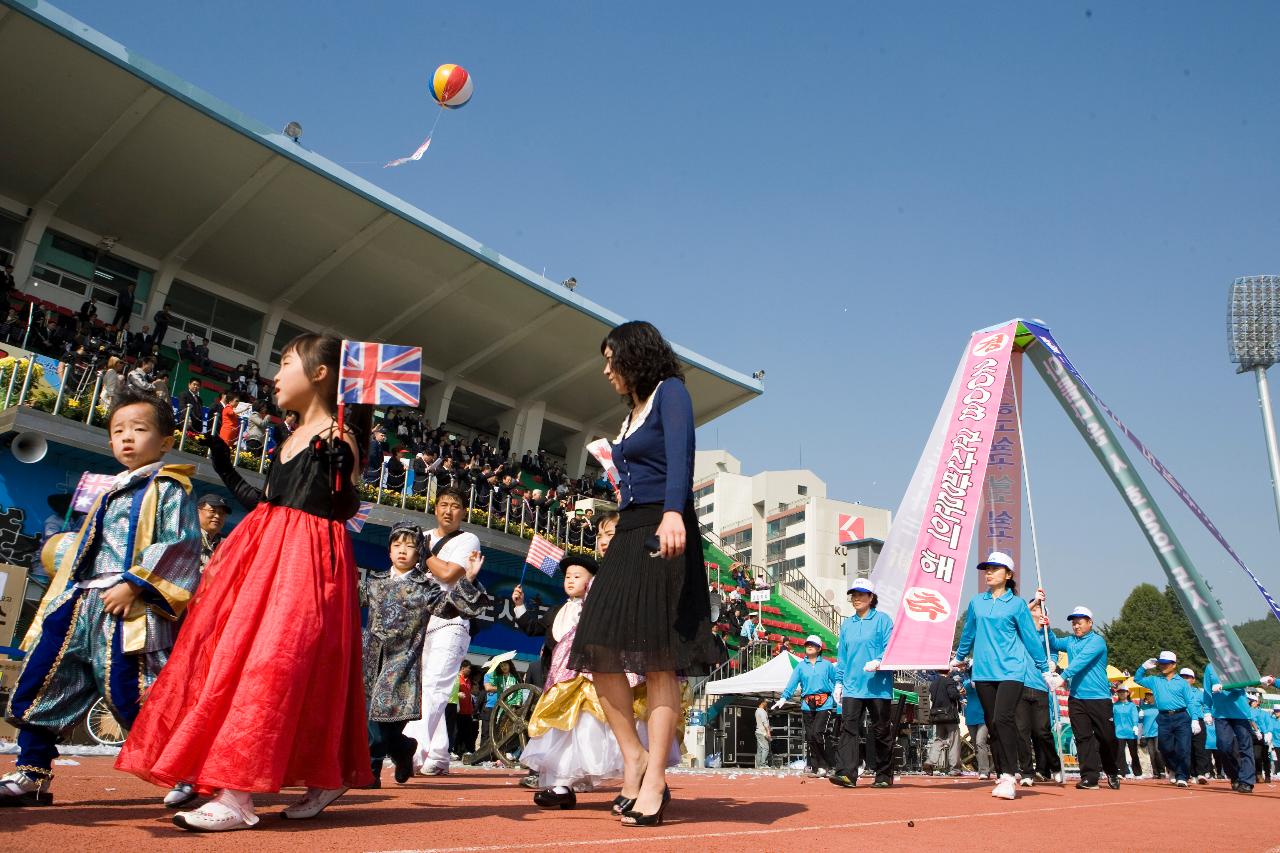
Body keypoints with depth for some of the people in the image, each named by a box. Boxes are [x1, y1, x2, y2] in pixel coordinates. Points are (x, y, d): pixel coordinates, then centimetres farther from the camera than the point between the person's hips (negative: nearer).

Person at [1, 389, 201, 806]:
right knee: (41, 679, 9)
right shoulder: (110, 493, 22)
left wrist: (133, 584, -19)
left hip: (132, 609, -9)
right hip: (83, 604, 9)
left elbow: (177, 545, -14)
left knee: (132, 694, -10)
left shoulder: (168, 490, -2)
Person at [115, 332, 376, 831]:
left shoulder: (338, 437, -8)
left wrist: (338, 459, -30)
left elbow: (344, 509, -15)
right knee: (236, 655, 7)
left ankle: (237, 795, -10)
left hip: (307, 559, -9)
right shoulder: (289, 440, 17)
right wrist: (220, 456, 26)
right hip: (264, 553, 9)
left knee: (273, 660, -14)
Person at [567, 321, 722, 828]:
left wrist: (672, 512, -35)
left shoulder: (670, 391, -1)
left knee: (657, 658, -9)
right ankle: (634, 757, 9)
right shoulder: (631, 414, 22)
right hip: (627, 535, 9)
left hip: (663, 531, -8)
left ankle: (653, 781, -5)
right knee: (600, 650, 0)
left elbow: (681, 454, -19)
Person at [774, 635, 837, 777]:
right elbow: (792, 683, 1)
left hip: (824, 704, -3)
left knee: (817, 732, -17)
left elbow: (836, 683, 7)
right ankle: (814, 766, 12)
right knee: (809, 736, 2)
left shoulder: (827, 665, 7)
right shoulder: (800, 666, 11)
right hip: (807, 705, 3)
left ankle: (824, 765, -4)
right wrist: (783, 698, -13)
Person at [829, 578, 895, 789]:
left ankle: (884, 775, 17)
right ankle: (846, 773, -15)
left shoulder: (882, 620, 1)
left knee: (881, 730, 5)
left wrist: (878, 662, -24)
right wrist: (839, 681, 11)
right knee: (848, 726, -10)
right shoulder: (847, 625, 15)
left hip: (878, 685, -4)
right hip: (852, 686, 4)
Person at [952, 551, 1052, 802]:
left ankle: (1009, 776, -16)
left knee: (1003, 719, -20)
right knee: (992, 724, 5)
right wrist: (959, 658, 32)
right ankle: (1004, 776, 14)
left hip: (1010, 670, -4)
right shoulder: (976, 602, 11)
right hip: (983, 671, 4)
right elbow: (968, 633, 24)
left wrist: (1046, 669, 8)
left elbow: (1031, 637, 6)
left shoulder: (1017, 604, 2)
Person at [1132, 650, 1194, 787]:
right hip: (1164, 718, 3)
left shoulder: (1181, 682, 7)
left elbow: (1190, 702, 3)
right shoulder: (1155, 680, 15)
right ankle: (1174, 770, 28)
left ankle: (1182, 777, -2)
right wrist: (1144, 666, 9)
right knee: (1166, 749, 5)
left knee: (1183, 749, -8)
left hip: (1181, 718, -3)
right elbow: (1137, 679, 21)